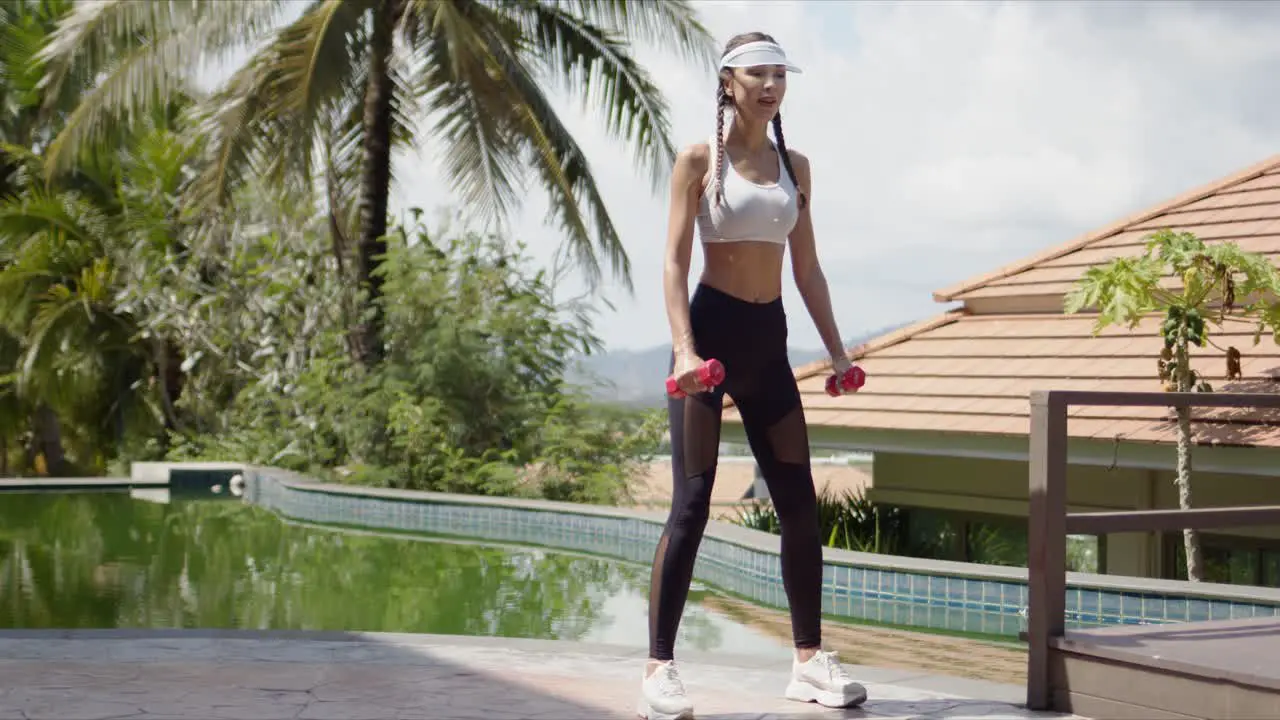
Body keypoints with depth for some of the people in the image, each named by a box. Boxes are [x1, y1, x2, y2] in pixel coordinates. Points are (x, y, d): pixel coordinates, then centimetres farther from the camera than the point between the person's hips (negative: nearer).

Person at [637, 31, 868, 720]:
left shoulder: (795, 166, 13)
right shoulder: (699, 160, -2)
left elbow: (807, 267, 17)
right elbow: (675, 261, -8)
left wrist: (836, 350, 11)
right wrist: (683, 350, -20)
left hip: (769, 341, 6)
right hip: (712, 332, -5)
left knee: (799, 503, 5)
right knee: (691, 504, -10)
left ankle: (809, 660, 15)